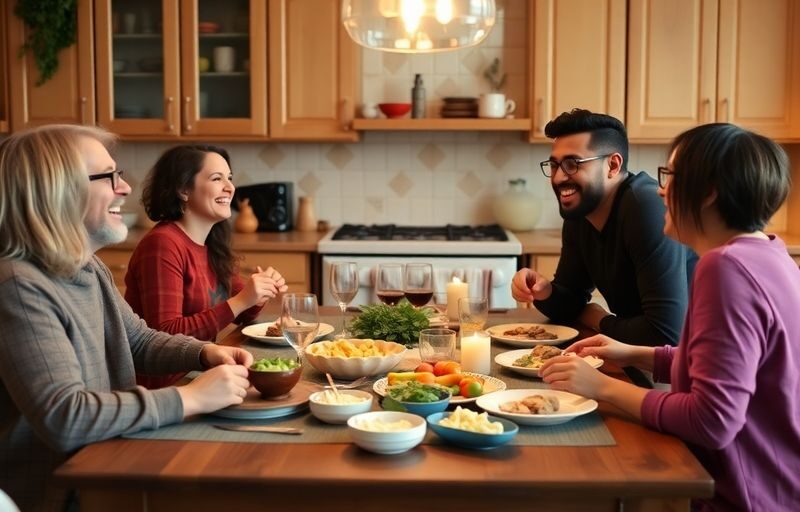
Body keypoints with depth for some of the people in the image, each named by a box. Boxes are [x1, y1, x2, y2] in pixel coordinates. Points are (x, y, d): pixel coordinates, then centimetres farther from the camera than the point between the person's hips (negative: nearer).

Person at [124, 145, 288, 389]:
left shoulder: (212, 243, 7)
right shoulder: (163, 244, -16)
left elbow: (240, 315, 16)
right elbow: (165, 336, -22)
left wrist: (259, 293, -6)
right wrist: (240, 301, -25)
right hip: (160, 385, -7)